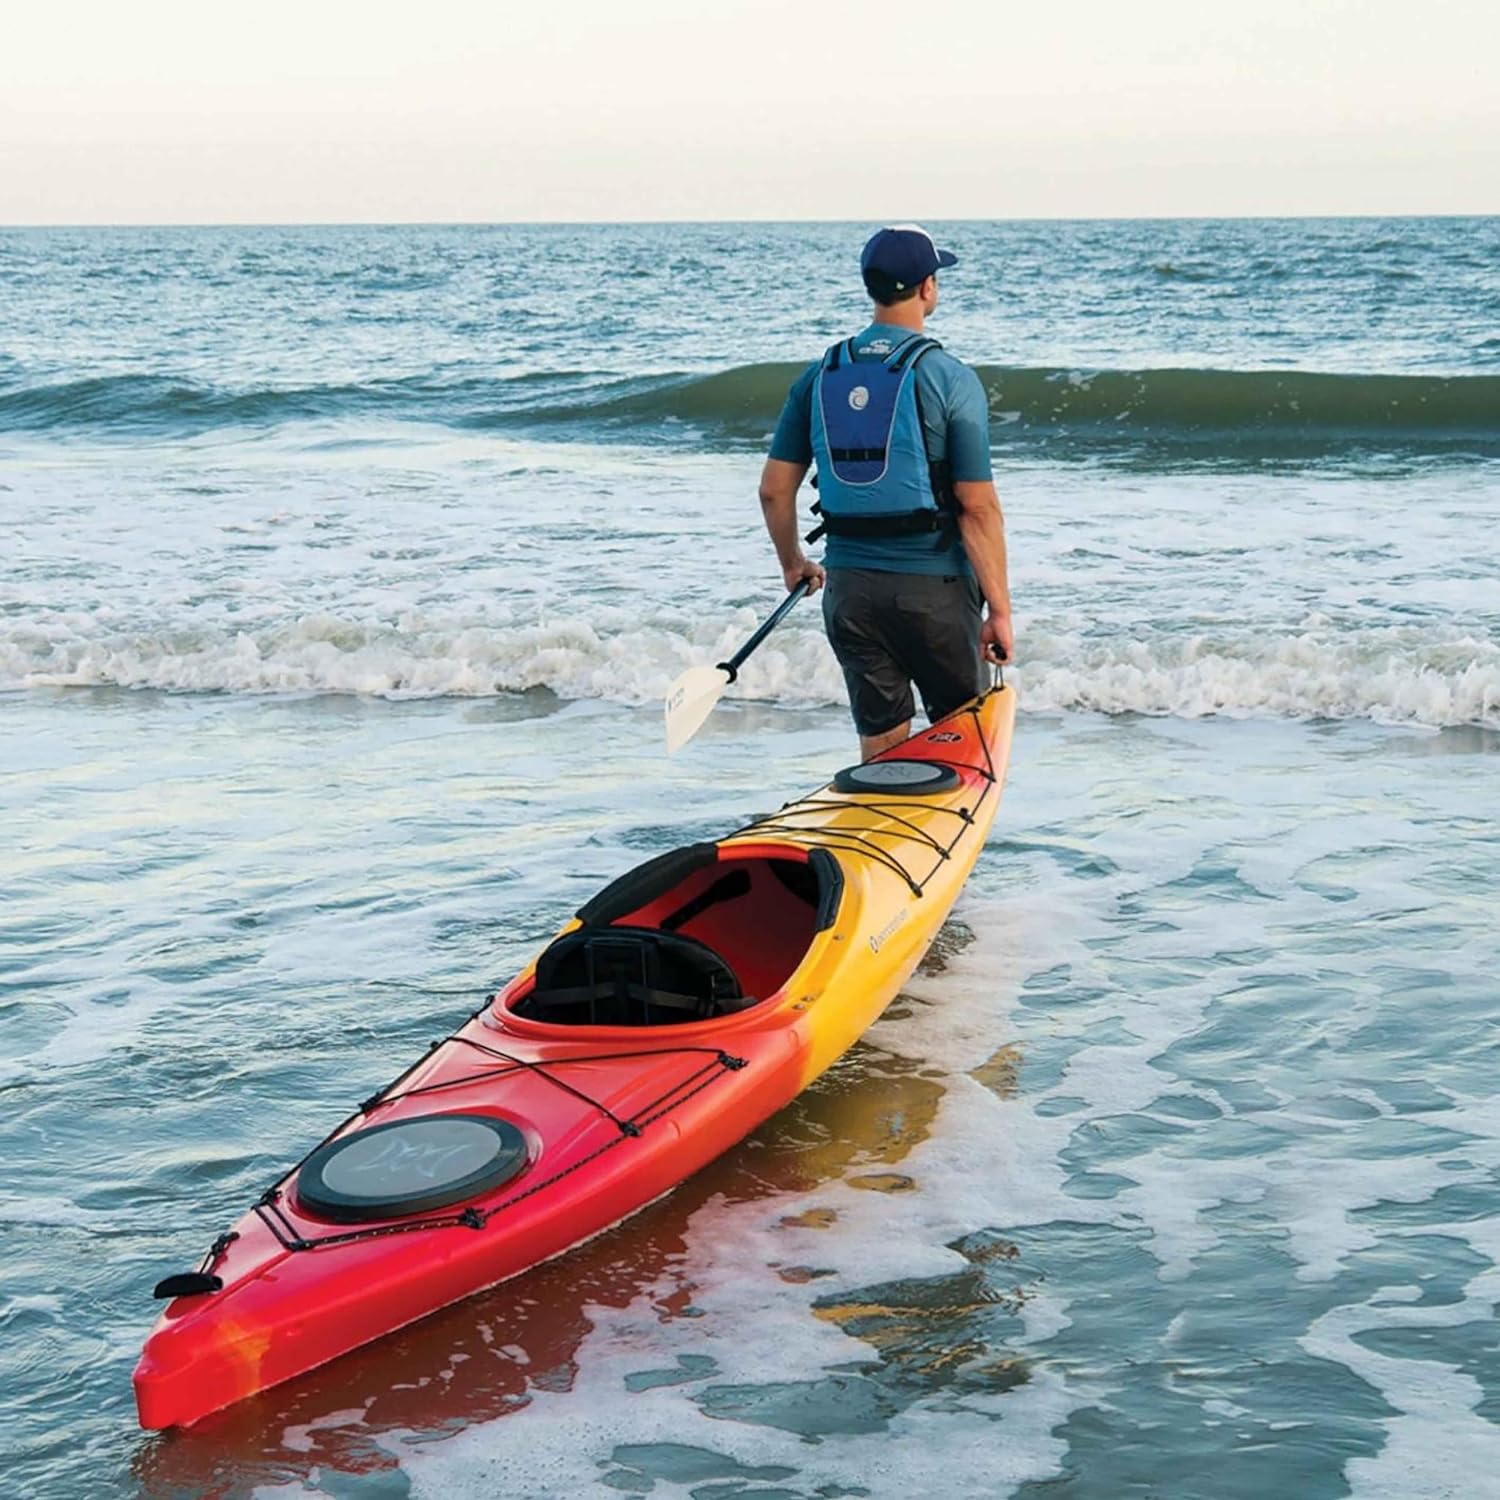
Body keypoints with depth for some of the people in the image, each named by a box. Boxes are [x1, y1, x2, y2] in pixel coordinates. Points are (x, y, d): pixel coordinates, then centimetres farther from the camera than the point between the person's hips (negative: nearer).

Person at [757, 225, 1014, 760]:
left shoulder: (818, 376, 2)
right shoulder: (950, 377, -11)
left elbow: (774, 489, 5)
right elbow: (978, 507, -13)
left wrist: (792, 564, 22)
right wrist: (1000, 609, -8)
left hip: (849, 588, 4)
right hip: (933, 589, -4)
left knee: (880, 745, 12)